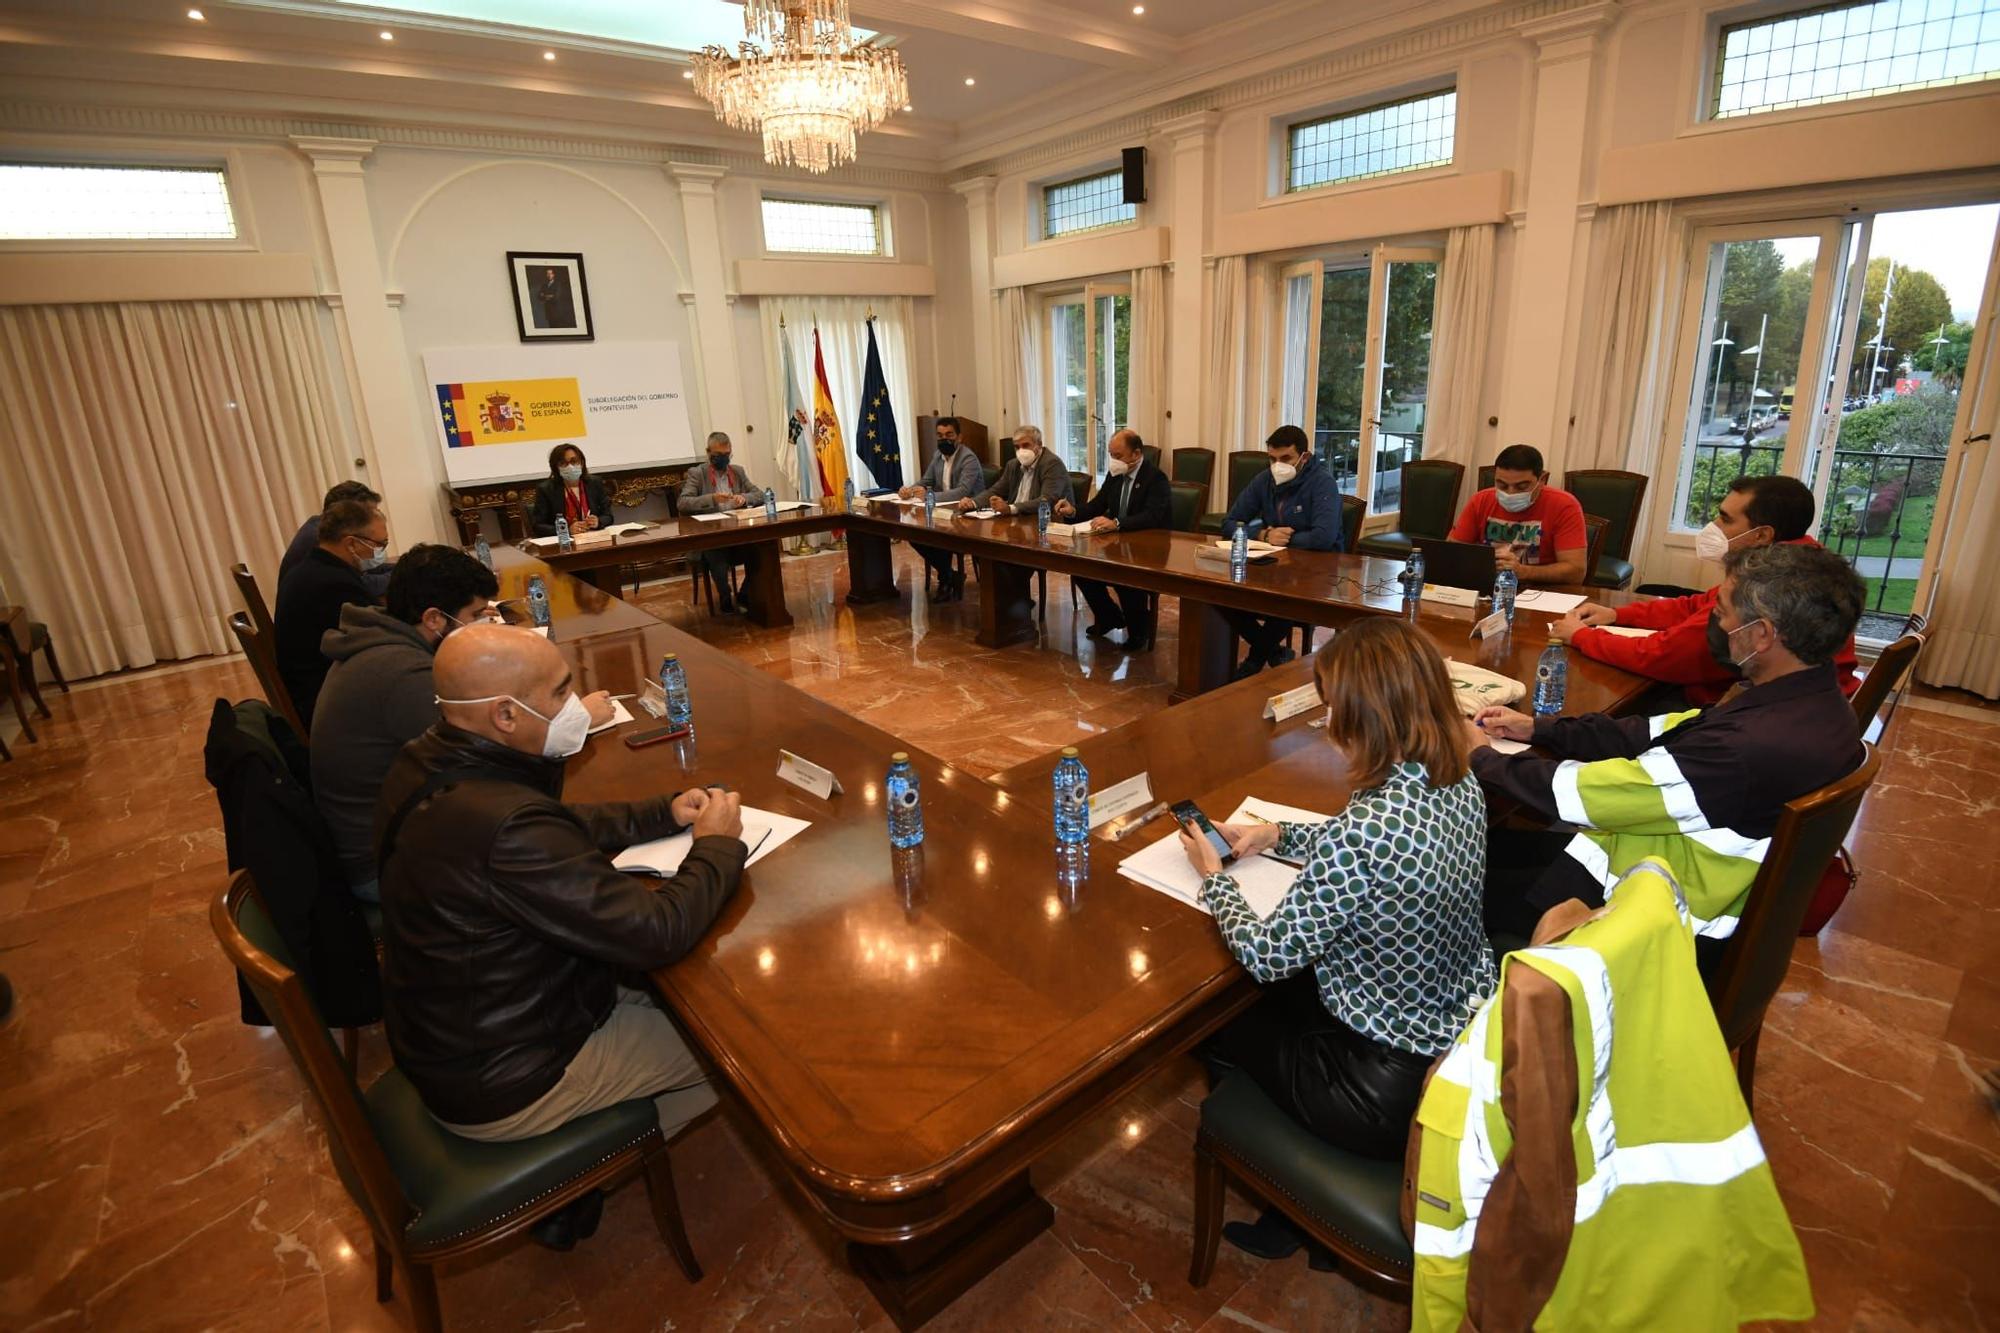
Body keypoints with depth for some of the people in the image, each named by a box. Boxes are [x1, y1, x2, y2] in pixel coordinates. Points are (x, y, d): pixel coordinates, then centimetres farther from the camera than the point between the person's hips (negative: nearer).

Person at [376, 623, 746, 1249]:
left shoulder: (428, 765, -6)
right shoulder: (502, 826, -37)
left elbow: (562, 830, 9)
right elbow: (657, 931, -32)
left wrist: (665, 813, -3)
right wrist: (718, 845, -15)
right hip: (500, 1086, -8)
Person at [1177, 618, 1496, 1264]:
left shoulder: (1364, 829, -33)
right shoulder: (1462, 783, -7)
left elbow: (1266, 955, -20)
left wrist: (1214, 877, -4)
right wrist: (1276, 835, 10)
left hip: (1395, 1090, -7)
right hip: (1471, 1038, 8)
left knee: (1220, 1021, 15)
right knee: (1280, 997, 25)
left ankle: (1288, 1215, 37)